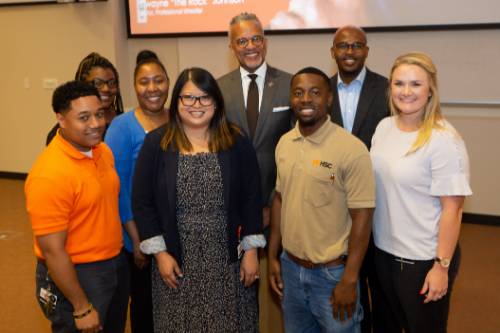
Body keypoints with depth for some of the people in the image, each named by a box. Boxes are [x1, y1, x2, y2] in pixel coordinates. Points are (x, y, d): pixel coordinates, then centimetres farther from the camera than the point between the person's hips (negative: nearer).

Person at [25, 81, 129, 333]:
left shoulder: (103, 151, 0)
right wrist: (82, 308, -18)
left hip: (116, 265, 8)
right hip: (76, 276, -8)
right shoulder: (49, 175, -24)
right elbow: (52, 251, -22)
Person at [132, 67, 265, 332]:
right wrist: (159, 253, -5)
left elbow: (252, 199, 1)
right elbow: (142, 202, -2)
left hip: (228, 261, 1)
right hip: (176, 261, 0)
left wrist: (251, 251, -1)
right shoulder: (156, 143, -3)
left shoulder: (237, 143, -1)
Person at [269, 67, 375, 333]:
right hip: (290, 267, 5)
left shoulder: (351, 149, -17)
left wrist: (349, 280, -15)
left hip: (332, 272, -5)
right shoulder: (284, 143, 2)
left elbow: (362, 217, -15)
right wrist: (273, 256, 10)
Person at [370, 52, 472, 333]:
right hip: (383, 250, 6)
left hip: (423, 259, -6)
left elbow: (452, 209, -17)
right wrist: (370, 238, 10)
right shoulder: (384, 127, 1)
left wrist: (441, 266, -16)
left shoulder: (443, 140, -18)